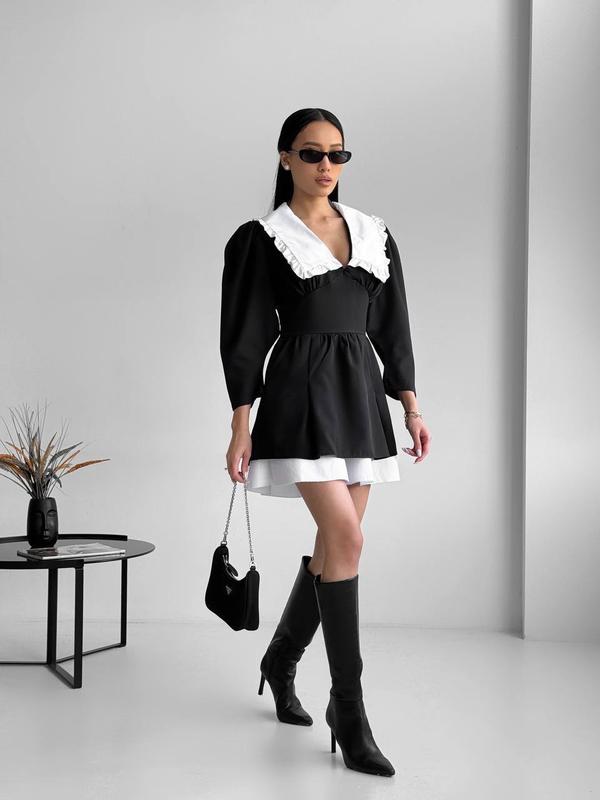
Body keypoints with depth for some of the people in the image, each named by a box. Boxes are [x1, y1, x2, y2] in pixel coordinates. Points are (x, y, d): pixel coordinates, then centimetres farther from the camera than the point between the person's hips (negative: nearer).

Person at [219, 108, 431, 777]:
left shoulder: (374, 234, 14)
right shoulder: (261, 238, 0)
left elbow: (391, 327, 15)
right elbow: (245, 336, -3)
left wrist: (411, 406, 9)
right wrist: (240, 427, -7)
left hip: (361, 394, 6)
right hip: (302, 391, -6)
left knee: (335, 542, 8)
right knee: (346, 536, -16)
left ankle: (281, 661, 32)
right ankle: (349, 712, -8)